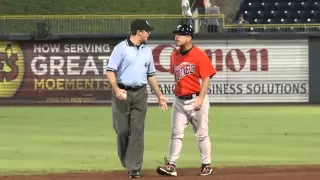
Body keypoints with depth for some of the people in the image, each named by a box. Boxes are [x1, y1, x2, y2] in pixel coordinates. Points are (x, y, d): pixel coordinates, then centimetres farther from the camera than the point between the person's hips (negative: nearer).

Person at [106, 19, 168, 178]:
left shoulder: (147, 51, 13)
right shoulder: (121, 48, -5)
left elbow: (151, 75, 20)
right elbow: (110, 71, -9)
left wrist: (159, 95, 17)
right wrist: (116, 89, -23)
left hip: (140, 94, 4)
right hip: (123, 93, -4)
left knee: (137, 131, -2)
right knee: (122, 130, 2)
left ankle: (134, 168, -1)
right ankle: (125, 161, 23)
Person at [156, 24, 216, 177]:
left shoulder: (199, 55, -13)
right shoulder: (175, 55, 7)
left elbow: (206, 78, -15)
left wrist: (200, 99, -21)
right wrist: (178, 90, 12)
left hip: (196, 100, -6)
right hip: (179, 101, 6)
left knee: (201, 134, 4)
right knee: (176, 134, 2)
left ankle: (206, 165, 14)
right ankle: (171, 165, 1)